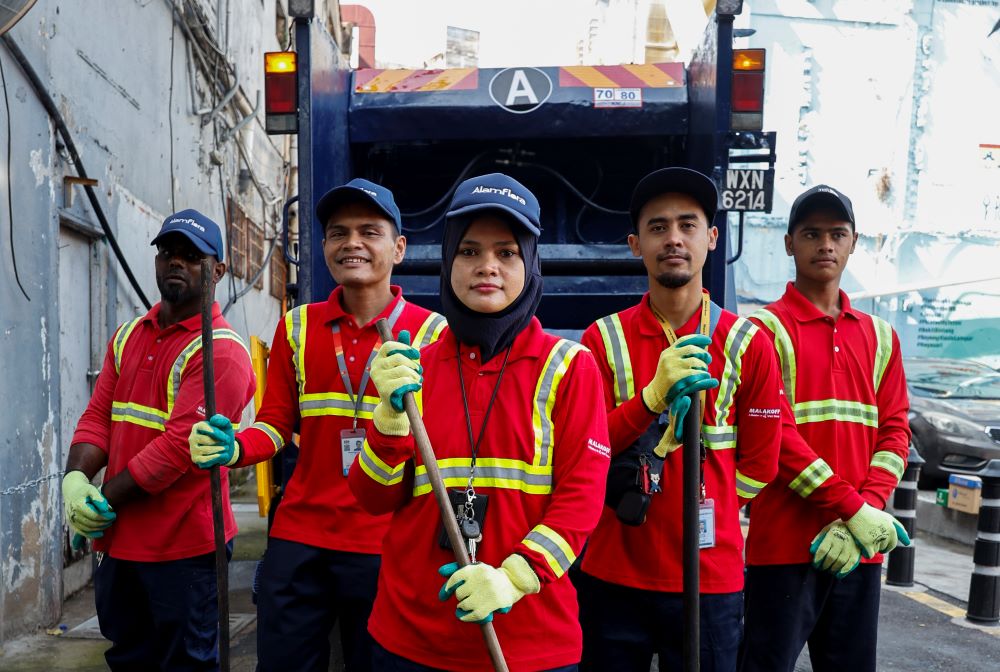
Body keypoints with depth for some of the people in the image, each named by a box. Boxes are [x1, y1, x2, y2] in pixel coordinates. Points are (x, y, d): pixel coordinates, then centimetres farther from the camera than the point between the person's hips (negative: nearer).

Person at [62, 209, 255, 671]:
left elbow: (178, 445, -21)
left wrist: (104, 500, -14)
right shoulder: (128, 336, 10)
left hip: (184, 545, -7)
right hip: (118, 538, 8)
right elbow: (98, 415, 7)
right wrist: (75, 478, -11)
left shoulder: (221, 352, -16)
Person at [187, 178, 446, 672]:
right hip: (299, 539, 3)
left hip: (386, 546, -2)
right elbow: (276, 423, 6)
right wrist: (234, 447, -13)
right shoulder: (297, 327, 6)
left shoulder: (431, 333, -5)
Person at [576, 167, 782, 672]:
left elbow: (758, 465, 5)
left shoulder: (748, 344, -2)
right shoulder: (604, 339, -2)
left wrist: (707, 516, 4)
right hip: (613, 574, 0)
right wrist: (653, 396, -21)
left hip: (711, 577, 0)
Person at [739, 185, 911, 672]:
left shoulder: (879, 335, 13)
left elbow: (894, 431, 6)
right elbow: (775, 435, -13)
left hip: (862, 545, 5)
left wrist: (867, 509, -9)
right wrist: (855, 510, -15)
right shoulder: (766, 329, -4)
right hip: (785, 543, -5)